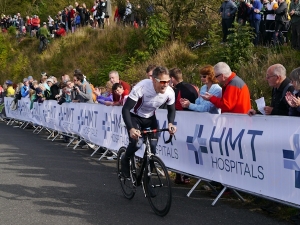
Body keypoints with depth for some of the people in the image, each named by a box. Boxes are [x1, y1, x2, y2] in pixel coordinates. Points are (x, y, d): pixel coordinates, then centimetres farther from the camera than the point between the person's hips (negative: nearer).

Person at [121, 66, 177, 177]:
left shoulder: (170, 92, -24)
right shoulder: (141, 88, -37)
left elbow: (171, 110, -3)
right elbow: (125, 109, -36)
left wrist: (170, 123, -24)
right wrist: (131, 129, -49)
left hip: (150, 118, 4)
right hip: (135, 116, -4)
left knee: (153, 145, -11)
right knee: (135, 143, -21)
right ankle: (125, 161, 11)